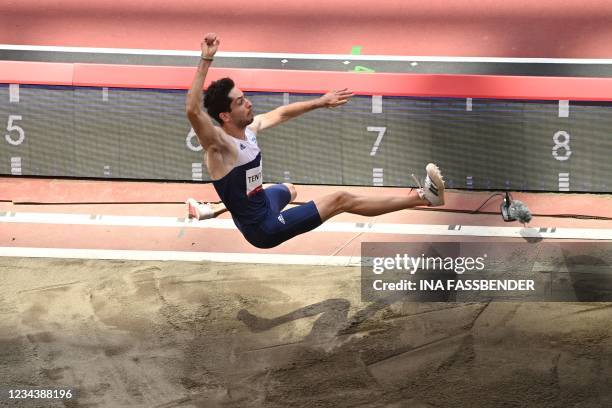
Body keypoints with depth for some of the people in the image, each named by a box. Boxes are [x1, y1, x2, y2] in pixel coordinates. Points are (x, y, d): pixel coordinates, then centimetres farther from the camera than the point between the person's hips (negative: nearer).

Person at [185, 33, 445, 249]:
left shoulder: (250, 127, -5)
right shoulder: (219, 145, -29)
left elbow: (281, 114, 15)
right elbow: (192, 110, -48)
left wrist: (320, 103, 16)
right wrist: (206, 60, -53)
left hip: (261, 202, 10)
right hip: (263, 230, -10)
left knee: (289, 190, 45)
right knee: (340, 200, -12)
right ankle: (423, 197, -7)